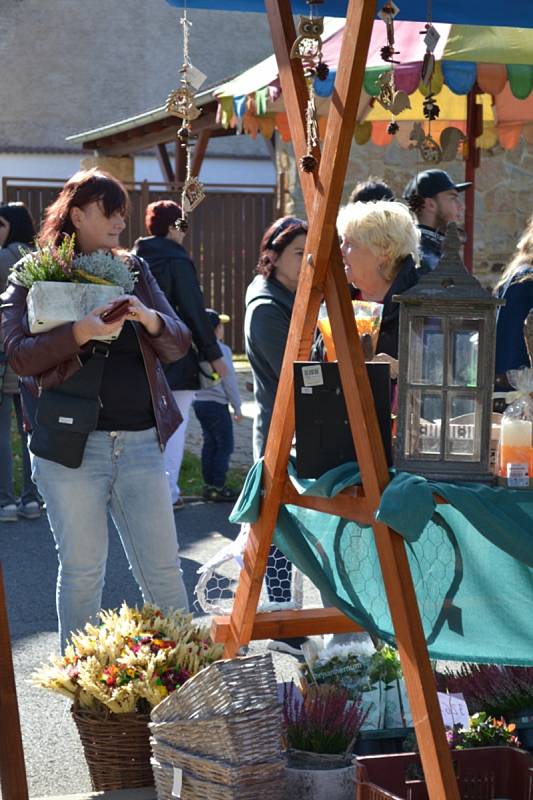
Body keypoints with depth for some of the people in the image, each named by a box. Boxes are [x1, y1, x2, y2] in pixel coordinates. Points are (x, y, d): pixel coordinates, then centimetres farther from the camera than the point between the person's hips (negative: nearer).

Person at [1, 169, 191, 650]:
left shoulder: (134, 271, 13)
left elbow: (179, 345, 9)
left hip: (140, 442, 3)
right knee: (82, 570, 3)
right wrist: (81, 332, -24)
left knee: (163, 569, 4)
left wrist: (150, 319, -12)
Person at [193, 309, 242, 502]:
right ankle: (218, 487, -4)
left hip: (199, 401, 7)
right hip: (216, 403, -7)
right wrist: (237, 407, -3)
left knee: (209, 443, 14)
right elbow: (229, 380, -11)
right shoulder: (222, 350, -13)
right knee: (224, 445, -1)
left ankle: (208, 485, 16)